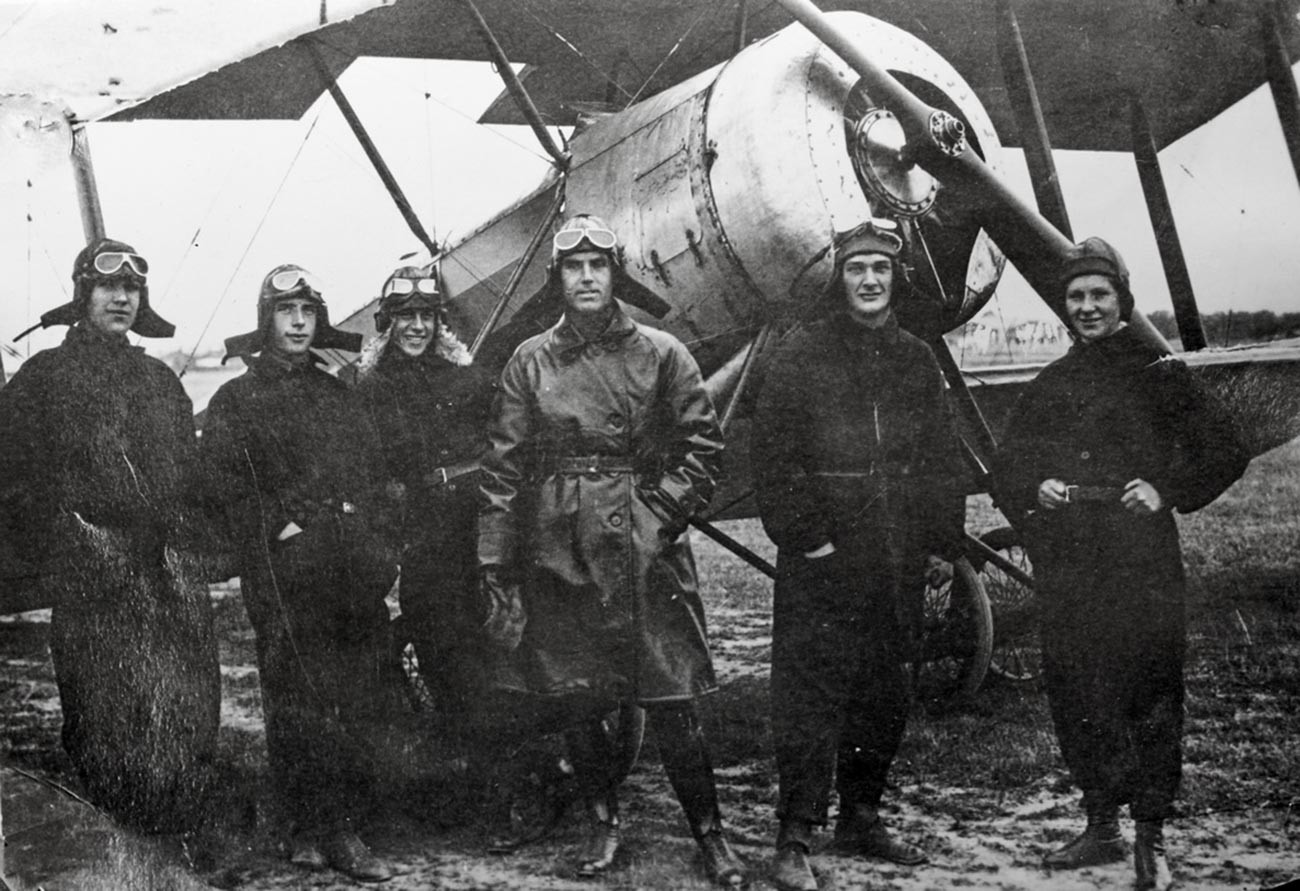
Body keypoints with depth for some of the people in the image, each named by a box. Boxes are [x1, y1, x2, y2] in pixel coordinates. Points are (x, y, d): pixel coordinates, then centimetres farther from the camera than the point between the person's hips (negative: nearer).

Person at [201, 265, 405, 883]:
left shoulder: (339, 397, 21)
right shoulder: (234, 402, 6)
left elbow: (373, 478, 19)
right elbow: (226, 489, -3)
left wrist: (372, 545, 7)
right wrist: (282, 529, -12)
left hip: (353, 576, 5)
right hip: (284, 579, -4)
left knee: (357, 704, 4)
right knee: (296, 704, -3)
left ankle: (340, 827, 11)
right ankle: (311, 828, 5)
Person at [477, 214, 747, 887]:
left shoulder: (660, 354, 2)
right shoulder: (530, 362, 5)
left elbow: (702, 446, 4)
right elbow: (502, 470, 4)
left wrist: (662, 512, -9)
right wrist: (494, 570, -1)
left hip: (643, 551, -2)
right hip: (556, 553, 2)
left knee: (670, 703, -2)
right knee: (574, 702, 9)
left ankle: (709, 832, 12)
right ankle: (603, 821, 27)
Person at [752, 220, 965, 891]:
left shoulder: (917, 362, 13)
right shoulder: (801, 357, -2)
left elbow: (942, 463, 14)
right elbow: (773, 457, -7)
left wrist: (941, 542, 5)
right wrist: (802, 535, -13)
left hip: (896, 565, 5)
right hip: (820, 559, -5)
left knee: (885, 696, 13)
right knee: (809, 693, -6)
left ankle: (861, 818, 26)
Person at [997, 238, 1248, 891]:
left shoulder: (1157, 374, 5)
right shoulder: (1049, 386, 16)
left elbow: (1224, 451, 5)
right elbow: (1008, 467, 19)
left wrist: (1169, 492, -8)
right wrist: (1035, 489, -2)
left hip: (1142, 558, -4)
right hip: (1065, 562, 4)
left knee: (1151, 690, -7)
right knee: (1073, 691, 6)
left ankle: (1151, 837, 1)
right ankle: (1101, 825, 19)